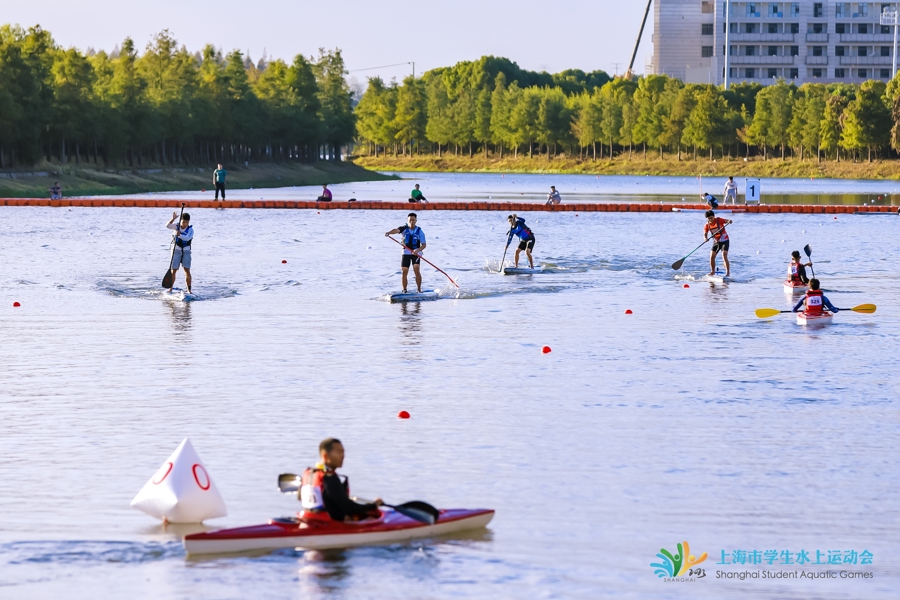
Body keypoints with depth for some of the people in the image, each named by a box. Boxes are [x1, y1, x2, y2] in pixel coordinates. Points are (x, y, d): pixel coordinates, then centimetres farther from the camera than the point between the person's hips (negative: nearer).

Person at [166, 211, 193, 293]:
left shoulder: (190, 229, -5)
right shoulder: (177, 226, 1)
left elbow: (187, 238, -24)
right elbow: (168, 225, -14)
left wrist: (180, 235, -41)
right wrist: (173, 219, -27)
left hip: (186, 251, -1)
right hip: (176, 250, 1)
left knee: (187, 270, -7)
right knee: (173, 270, -1)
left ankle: (189, 290, -3)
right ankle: (170, 288, 10)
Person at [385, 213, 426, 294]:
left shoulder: (419, 231, -7)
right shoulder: (404, 228, -6)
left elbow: (423, 245, -6)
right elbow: (397, 230, -27)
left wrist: (417, 250, -25)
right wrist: (389, 232, -49)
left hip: (416, 253, -2)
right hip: (406, 252, 2)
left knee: (416, 270, -17)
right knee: (404, 272, -1)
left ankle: (419, 289, -8)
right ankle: (404, 290, 12)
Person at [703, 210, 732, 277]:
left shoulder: (719, 220, -16)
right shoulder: (707, 225, -6)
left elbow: (726, 221, -28)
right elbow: (705, 234, -13)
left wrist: (729, 222, -53)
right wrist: (705, 238, -36)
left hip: (724, 240, -5)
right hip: (716, 241, 5)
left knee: (724, 256, -18)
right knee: (712, 257, 2)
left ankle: (728, 273, -18)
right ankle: (713, 271, 22)